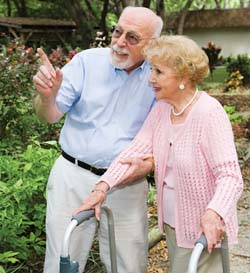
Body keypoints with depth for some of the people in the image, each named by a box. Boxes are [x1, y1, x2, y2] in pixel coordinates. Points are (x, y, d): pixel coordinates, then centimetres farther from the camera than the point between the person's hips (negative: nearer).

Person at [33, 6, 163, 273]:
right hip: (73, 175, 0)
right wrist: (47, 96, -27)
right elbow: (50, 116, -4)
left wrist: (148, 164, -16)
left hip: (127, 183, 1)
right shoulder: (87, 61, -4)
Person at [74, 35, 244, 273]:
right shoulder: (162, 108, 1)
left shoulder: (209, 113, -21)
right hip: (172, 222, 7)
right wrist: (103, 187, -16)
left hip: (203, 227, -7)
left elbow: (230, 174, -26)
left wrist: (214, 213, -43)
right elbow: (137, 149, -4)